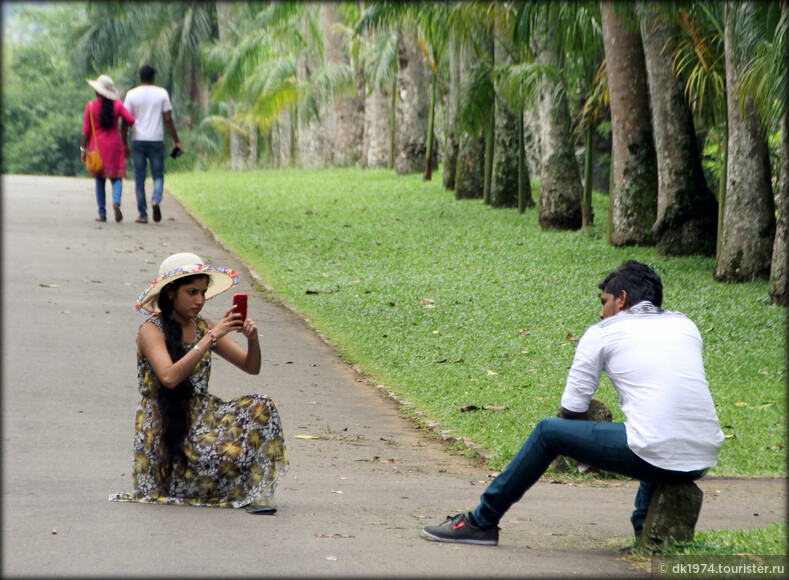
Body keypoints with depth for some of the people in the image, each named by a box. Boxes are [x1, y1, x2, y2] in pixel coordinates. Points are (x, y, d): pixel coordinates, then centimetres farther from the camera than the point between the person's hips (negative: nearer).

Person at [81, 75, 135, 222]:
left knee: (100, 180, 6)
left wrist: (83, 149, 2)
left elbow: (86, 130, -4)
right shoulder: (117, 105, -1)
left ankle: (102, 213, 5)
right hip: (115, 144, 1)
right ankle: (116, 201, -23)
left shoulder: (91, 106, -5)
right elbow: (131, 121, -7)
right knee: (116, 177, 5)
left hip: (97, 145, -1)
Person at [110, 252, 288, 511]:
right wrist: (211, 337, -27)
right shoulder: (152, 330, -10)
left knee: (260, 407, -18)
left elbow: (251, 367, 9)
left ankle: (255, 494, -11)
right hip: (164, 429, -7)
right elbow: (170, 377, -29)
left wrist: (252, 339, -13)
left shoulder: (203, 327, 10)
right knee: (232, 454, -31)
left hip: (202, 415, 7)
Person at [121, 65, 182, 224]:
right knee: (158, 175, 9)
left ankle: (143, 215, 2)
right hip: (156, 140, 0)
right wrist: (176, 141, 3)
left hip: (138, 140, 0)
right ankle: (156, 200, -20)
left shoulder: (132, 94, 3)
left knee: (139, 178, 4)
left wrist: (124, 143, 7)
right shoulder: (162, 93, 2)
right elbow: (168, 120, -1)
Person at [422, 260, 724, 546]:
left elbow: (570, 412, 11)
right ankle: (646, 524, 35)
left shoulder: (602, 333, 9)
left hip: (654, 456, -5)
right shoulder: (686, 325, 22)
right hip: (704, 460, 5)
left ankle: (482, 521, 21)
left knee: (548, 431, 13)